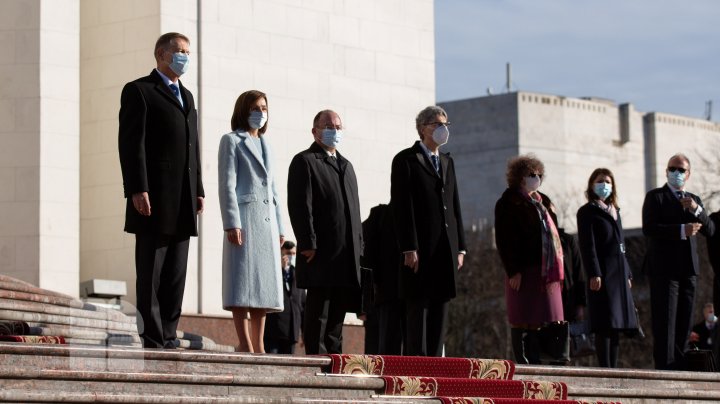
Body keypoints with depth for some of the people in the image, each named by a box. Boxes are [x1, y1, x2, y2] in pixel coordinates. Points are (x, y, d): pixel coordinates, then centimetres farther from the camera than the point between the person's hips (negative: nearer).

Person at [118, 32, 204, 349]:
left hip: (182, 203, 8)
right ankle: (153, 341, -5)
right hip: (154, 199, -7)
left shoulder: (186, 96, 24)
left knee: (176, 276, 6)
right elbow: (131, 143, -9)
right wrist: (137, 190, -18)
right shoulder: (139, 91, 0)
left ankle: (168, 339, 9)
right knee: (150, 275, -6)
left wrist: (198, 190, 15)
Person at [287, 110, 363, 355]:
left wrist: (359, 246, 15)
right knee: (318, 311, -7)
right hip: (321, 253, -7)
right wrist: (308, 244, -18)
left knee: (338, 310, 9)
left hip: (347, 255, 7)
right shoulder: (305, 162, -2)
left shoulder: (346, 165, 23)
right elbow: (300, 206, -11)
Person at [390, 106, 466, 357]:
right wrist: (409, 248, -16)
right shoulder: (406, 160, -1)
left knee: (441, 309, 5)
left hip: (446, 250, 7)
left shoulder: (447, 162, 20)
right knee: (418, 309, -6)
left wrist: (460, 248, 12)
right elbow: (401, 207, -9)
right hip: (420, 251, -7)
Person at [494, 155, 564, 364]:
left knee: (539, 319, 7)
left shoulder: (542, 202, 21)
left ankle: (535, 361, 11)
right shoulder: (509, 202, -4)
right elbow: (504, 240, -10)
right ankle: (522, 362, -4)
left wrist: (557, 269, 15)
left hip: (545, 271, 8)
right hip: (523, 271, -8)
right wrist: (513, 271, -17)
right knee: (523, 321, -6)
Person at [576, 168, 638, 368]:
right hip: (603, 274, -8)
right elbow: (587, 245, -10)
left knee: (617, 324, 6)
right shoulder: (587, 212, -1)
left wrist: (627, 274, 17)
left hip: (619, 273, 8)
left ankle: (613, 367, 8)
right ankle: (605, 368, -12)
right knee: (605, 325, -11)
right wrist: (594, 274, -18)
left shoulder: (614, 211, 22)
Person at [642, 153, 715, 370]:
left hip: (688, 269, 6)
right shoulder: (655, 197, 2)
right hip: (664, 268, -6)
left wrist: (696, 210, -8)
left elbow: (709, 230, 9)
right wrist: (681, 230, -18)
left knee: (684, 321, 5)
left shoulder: (695, 200, 19)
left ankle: (678, 366, 8)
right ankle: (664, 366, -10)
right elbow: (648, 228, -12)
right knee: (665, 320, -9)